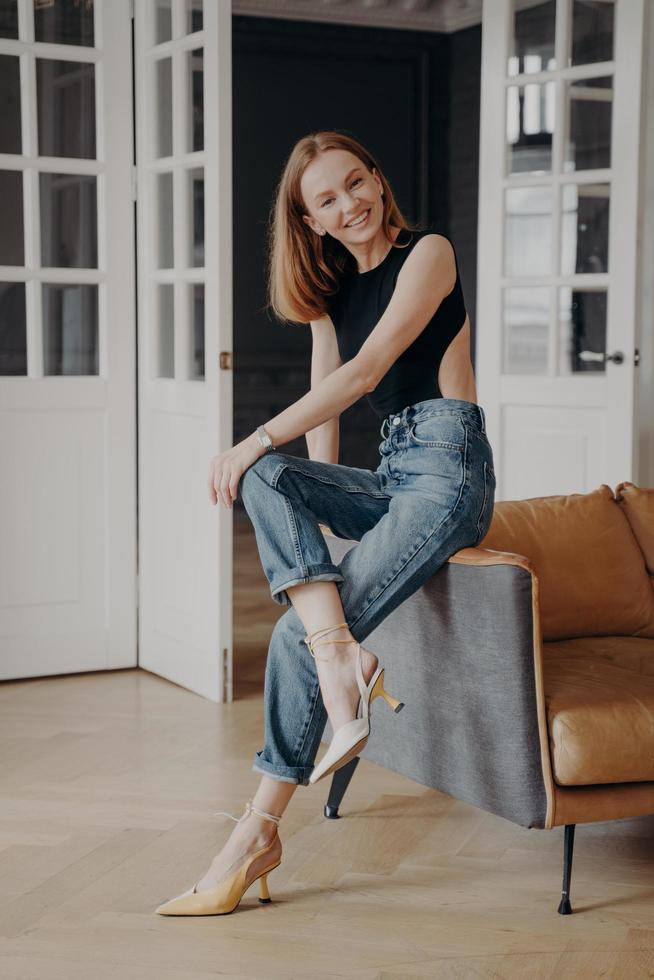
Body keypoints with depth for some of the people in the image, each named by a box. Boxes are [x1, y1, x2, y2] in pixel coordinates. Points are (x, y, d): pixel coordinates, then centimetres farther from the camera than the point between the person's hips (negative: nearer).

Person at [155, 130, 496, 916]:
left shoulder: (427, 252, -3)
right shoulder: (330, 291, 17)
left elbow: (365, 370, -14)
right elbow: (328, 405, 14)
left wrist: (256, 441, -18)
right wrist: (319, 512, 3)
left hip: (447, 472, -6)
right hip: (387, 475, 7)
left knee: (295, 638, -18)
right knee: (267, 477, -23)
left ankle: (258, 831, -11)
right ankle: (341, 654, -31)